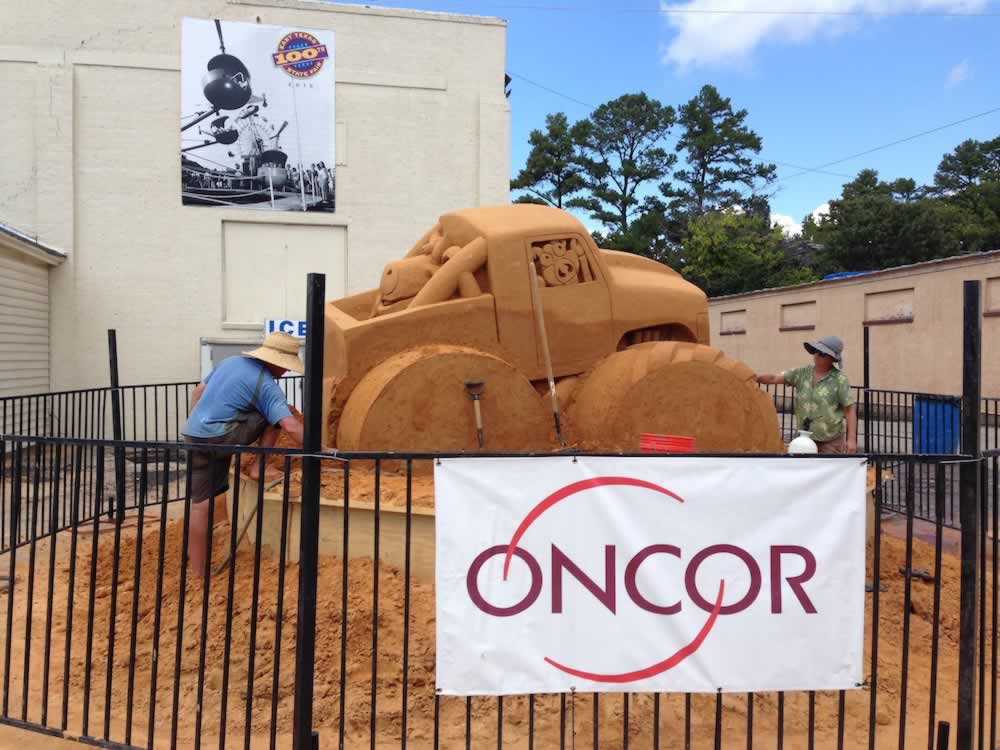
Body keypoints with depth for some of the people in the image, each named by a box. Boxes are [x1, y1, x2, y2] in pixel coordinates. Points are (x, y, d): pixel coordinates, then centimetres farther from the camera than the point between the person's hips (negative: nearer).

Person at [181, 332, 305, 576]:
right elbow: (291, 427, -18)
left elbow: (198, 392, 24)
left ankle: (198, 571, 13)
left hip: (194, 436, 7)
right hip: (220, 438, -7)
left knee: (200, 503, 9)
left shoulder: (231, 362, 15)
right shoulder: (267, 385, -8)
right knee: (279, 417, 5)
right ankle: (261, 467, 10)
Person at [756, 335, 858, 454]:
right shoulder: (802, 373, 3)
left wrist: (852, 439, -15)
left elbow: (850, 409, -9)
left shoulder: (839, 379, -8)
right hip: (805, 440, 4)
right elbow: (774, 379, -2)